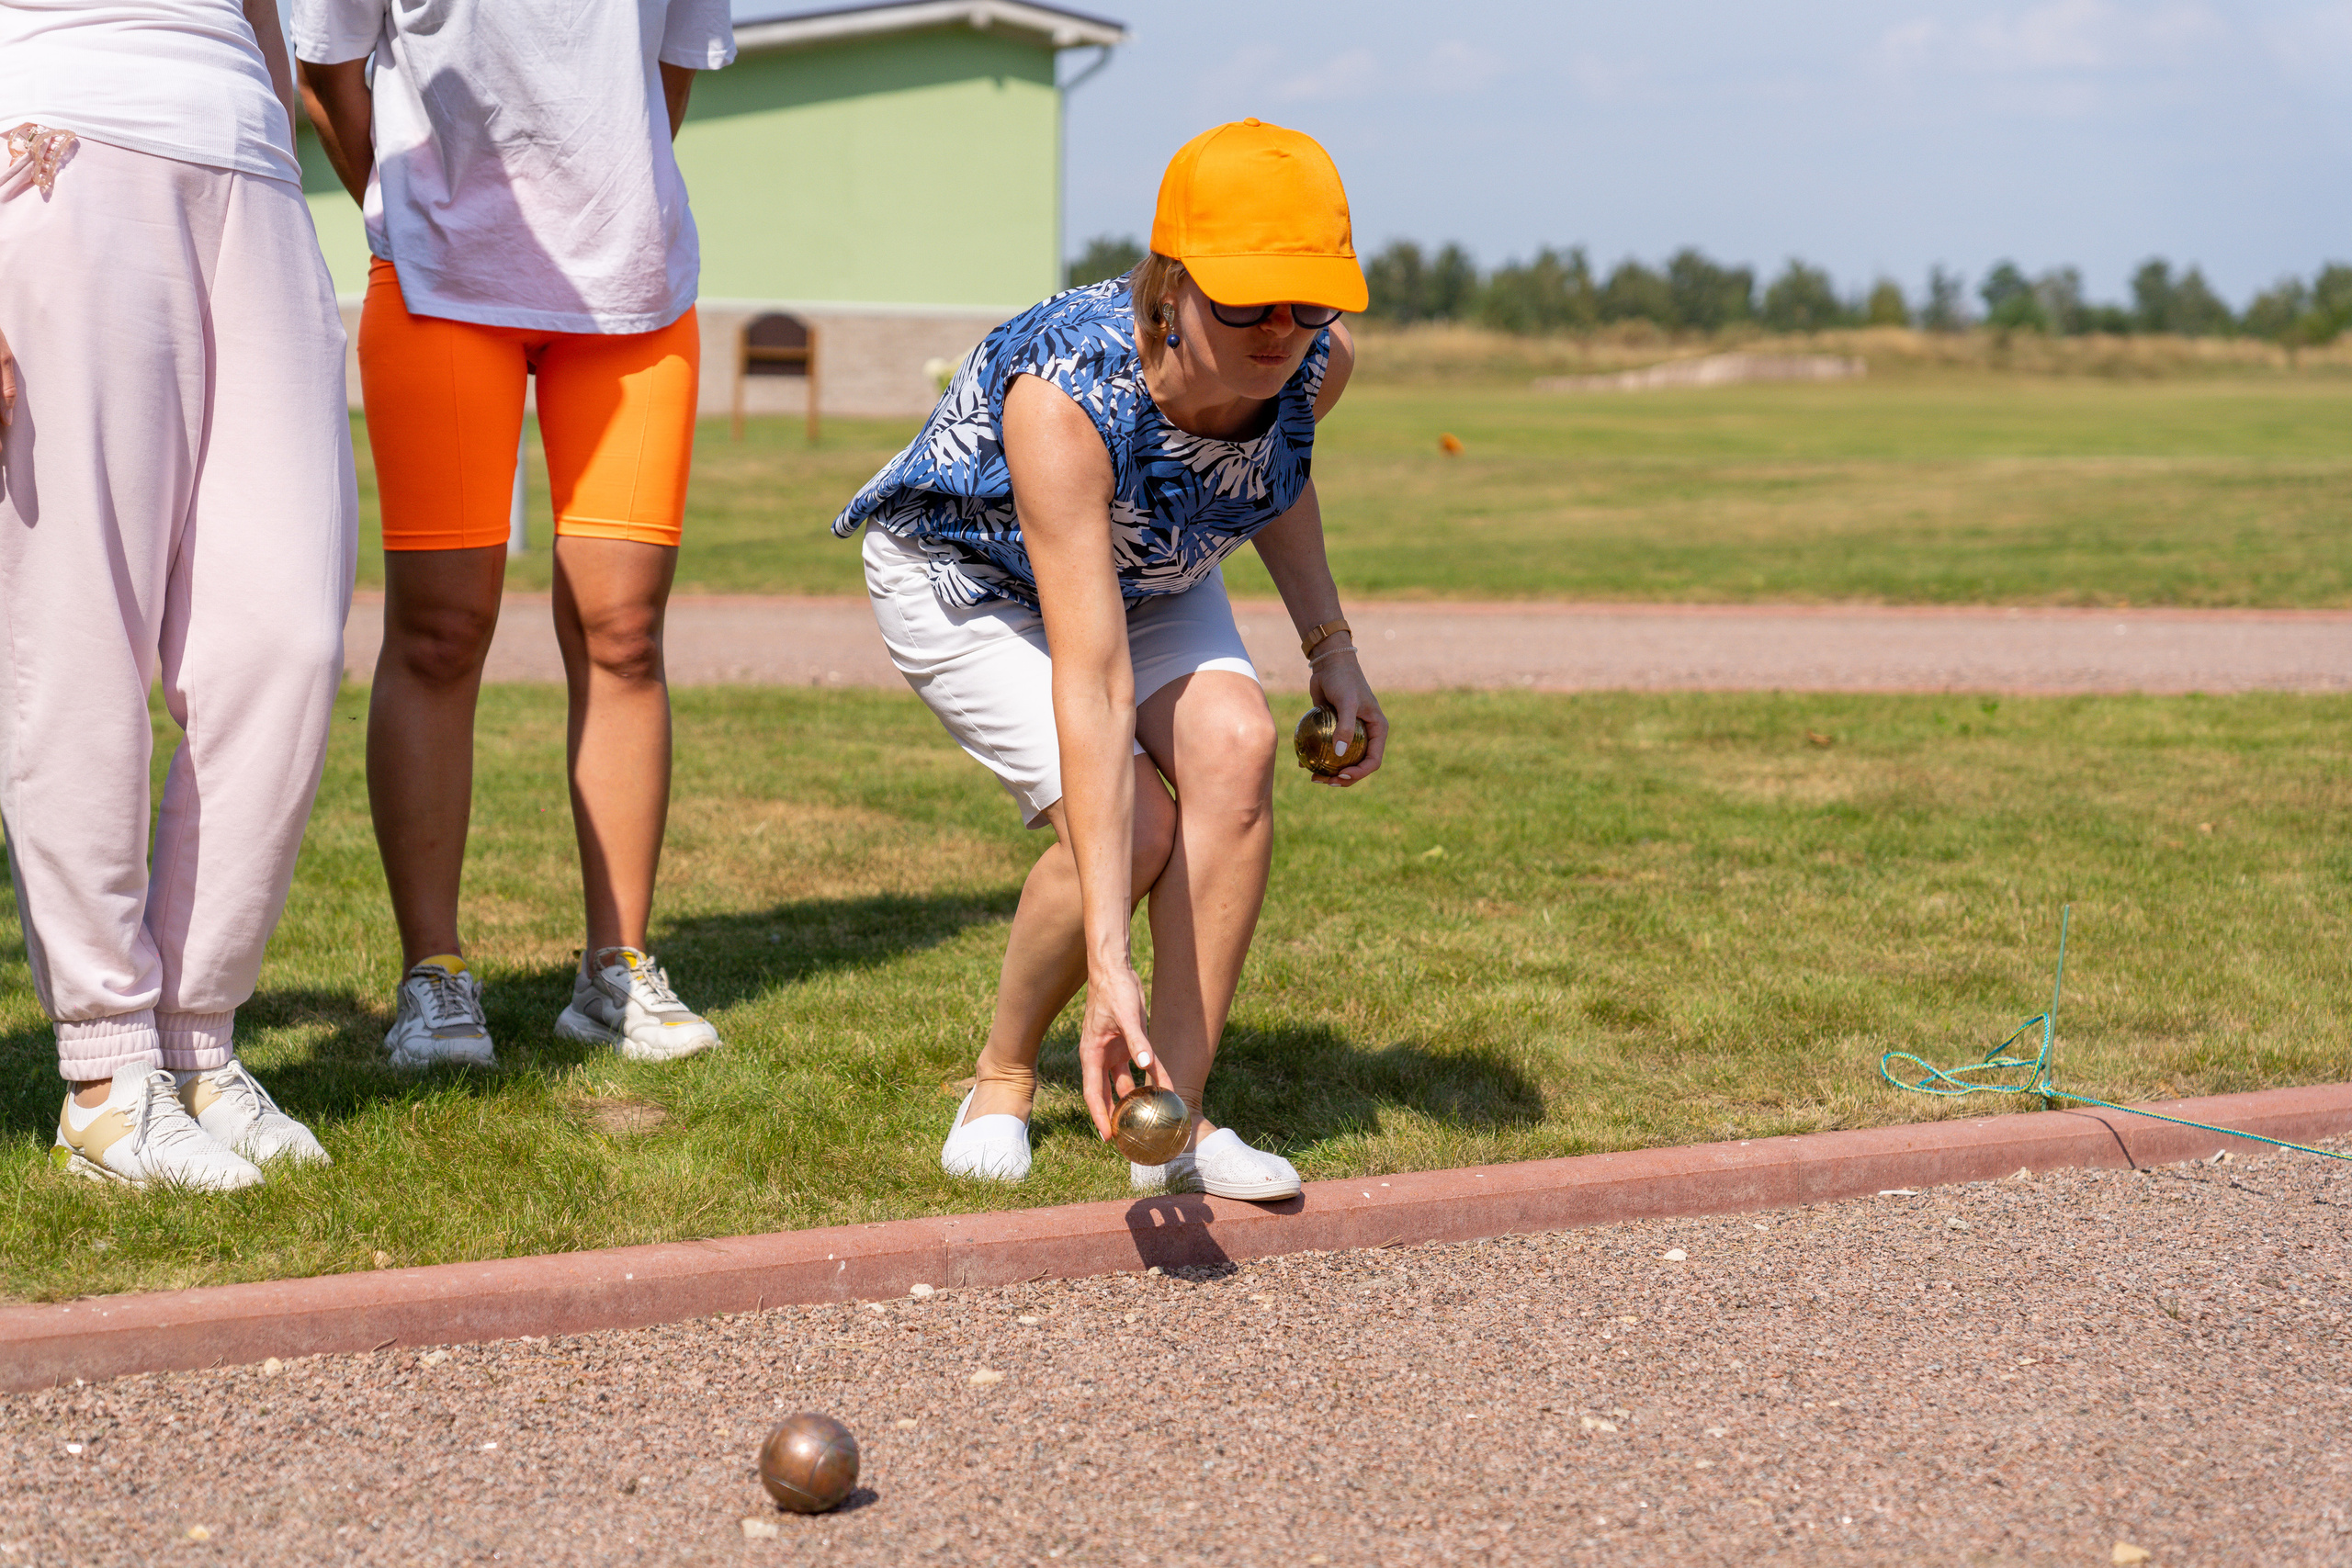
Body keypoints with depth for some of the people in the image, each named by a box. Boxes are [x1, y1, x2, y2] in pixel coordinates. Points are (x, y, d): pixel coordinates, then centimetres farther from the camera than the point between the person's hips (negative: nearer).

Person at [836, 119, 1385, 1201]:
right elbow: (1092, 688, -48)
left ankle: (1175, 1118, -13)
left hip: (1146, 573, 5)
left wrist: (1329, 644, -2)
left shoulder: (1317, 366, -26)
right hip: (963, 580, -5)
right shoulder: (1064, 392, -43)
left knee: (1234, 749, -23)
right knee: (1131, 826, -23)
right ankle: (1002, 1077, 6)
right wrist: (1109, 962, -51)